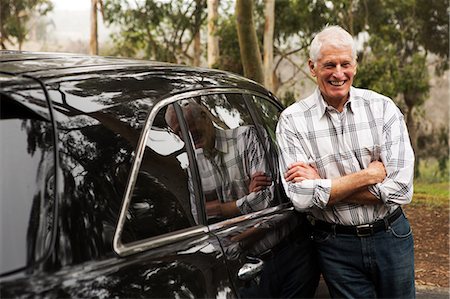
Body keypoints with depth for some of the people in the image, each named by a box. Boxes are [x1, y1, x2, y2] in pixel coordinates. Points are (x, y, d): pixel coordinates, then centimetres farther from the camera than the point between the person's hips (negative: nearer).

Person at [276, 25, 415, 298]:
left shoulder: (383, 108, -5)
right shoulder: (292, 120, -8)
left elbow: (401, 189, -14)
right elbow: (301, 197, -17)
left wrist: (324, 186, -16)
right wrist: (368, 175, -18)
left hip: (392, 237, 2)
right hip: (337, 245, -1)